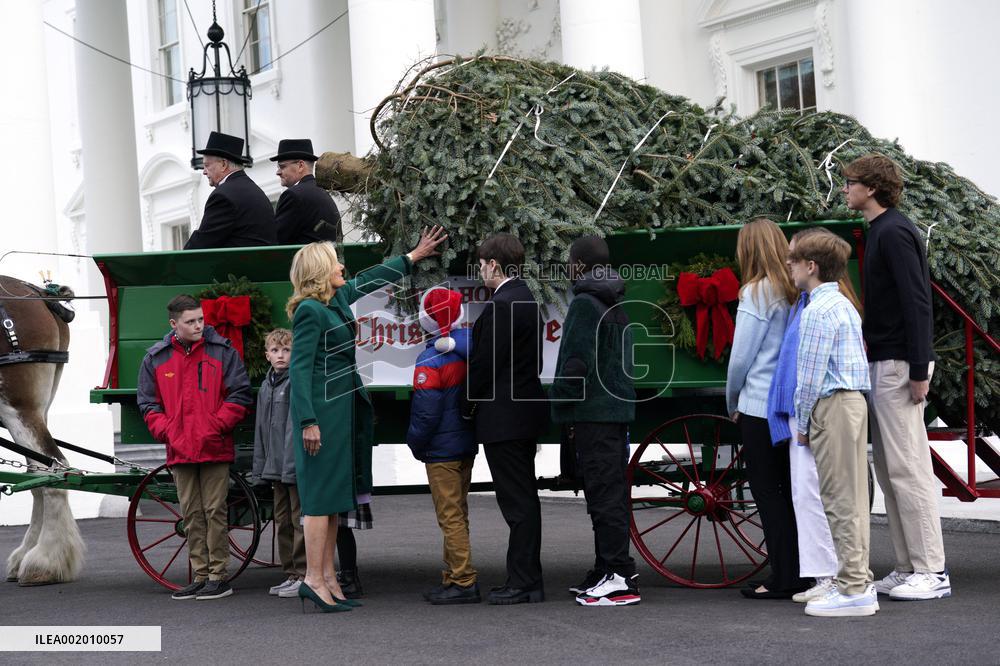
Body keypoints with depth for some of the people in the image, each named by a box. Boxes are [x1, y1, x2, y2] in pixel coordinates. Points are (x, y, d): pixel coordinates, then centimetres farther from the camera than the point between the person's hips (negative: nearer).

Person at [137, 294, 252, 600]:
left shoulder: (222, 351, 0)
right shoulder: (155, 358, 7)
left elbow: (240, 395, -1)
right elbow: (148, 403, 11)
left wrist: (216, 426, -10)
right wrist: (165, 432, -3)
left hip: (214, 450, -3)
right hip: (180, 451, 3)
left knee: (215, 512, -2)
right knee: (191, 515, 8)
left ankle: (218, 576, 4)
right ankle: (200, 577, 15)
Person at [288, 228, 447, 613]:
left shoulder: (339, 298, 11)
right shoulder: (310, 311, -13)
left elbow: (371, 280, 28)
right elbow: (300, 368, -16)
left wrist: (414, 256, 36)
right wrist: (308, 421, -21)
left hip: (344, 408, 9)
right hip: (323, 411, -9)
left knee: (336, 494, 9)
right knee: (322, 494, -9)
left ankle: (328, 576, 13)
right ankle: (314, 579, -7)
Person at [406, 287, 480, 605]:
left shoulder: (431, 359, -19)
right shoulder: (468, 346, 3)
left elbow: (425, 411, -18)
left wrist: (416, 444, -4)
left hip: (442, 448, -8)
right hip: (467, 444, 8)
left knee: (450, 516, -5)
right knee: (457, 514, 16)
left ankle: (464, 582, -6)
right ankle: (454, 576, 23)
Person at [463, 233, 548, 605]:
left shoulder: (500, 306, -18)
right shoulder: (527, 300, 13)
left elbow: (486, 363, -17)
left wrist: (468, 406, -3)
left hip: (503, 417, -10)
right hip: (527, 411, 10)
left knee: (517, 502, -6)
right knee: (524, 498, 13)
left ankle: (524, 583, -2)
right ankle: (526, 580, 19)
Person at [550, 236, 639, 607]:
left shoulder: (584, 304, -13)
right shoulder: (615, 305, 17)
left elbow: (577, 362, -19)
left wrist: (560, 403, -7)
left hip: (593, 411, -10)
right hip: (618, 408, 10)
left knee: (604, 495, -9)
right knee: (612, 490, 14)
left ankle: (620, 579, -11)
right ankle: (607, 572, 21)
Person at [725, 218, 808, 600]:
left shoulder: (756, 293, -11)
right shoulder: (796, 293, 6)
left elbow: (741, 357, -9)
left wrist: (732, 403, 7)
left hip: (760, 407, -6)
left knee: (767, 492, 0)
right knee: (789, 490, 13)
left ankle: (783, 579, 1)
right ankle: (800, 575, 15)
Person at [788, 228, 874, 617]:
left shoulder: (818, 311, -14)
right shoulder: (844, 305, 17)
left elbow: (810, 374, -16)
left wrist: (803, 423, -6)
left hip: (832, 407, -10)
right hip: (854, 400, 10)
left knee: (840, 501, -7)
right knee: (853, 498, 12)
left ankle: (853, 590, -5)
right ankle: (860, 582, 16)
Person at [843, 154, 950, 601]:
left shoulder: (894, 233, -14)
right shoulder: (880, 231, 17)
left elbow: (916, 303, -19)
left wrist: (919, 370, -22)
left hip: (898, 365, -10)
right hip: (882, 363, 10)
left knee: (907, 467, -9)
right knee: (888, 468, 11)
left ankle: (931, 572, -5)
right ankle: (908, 567, 16)